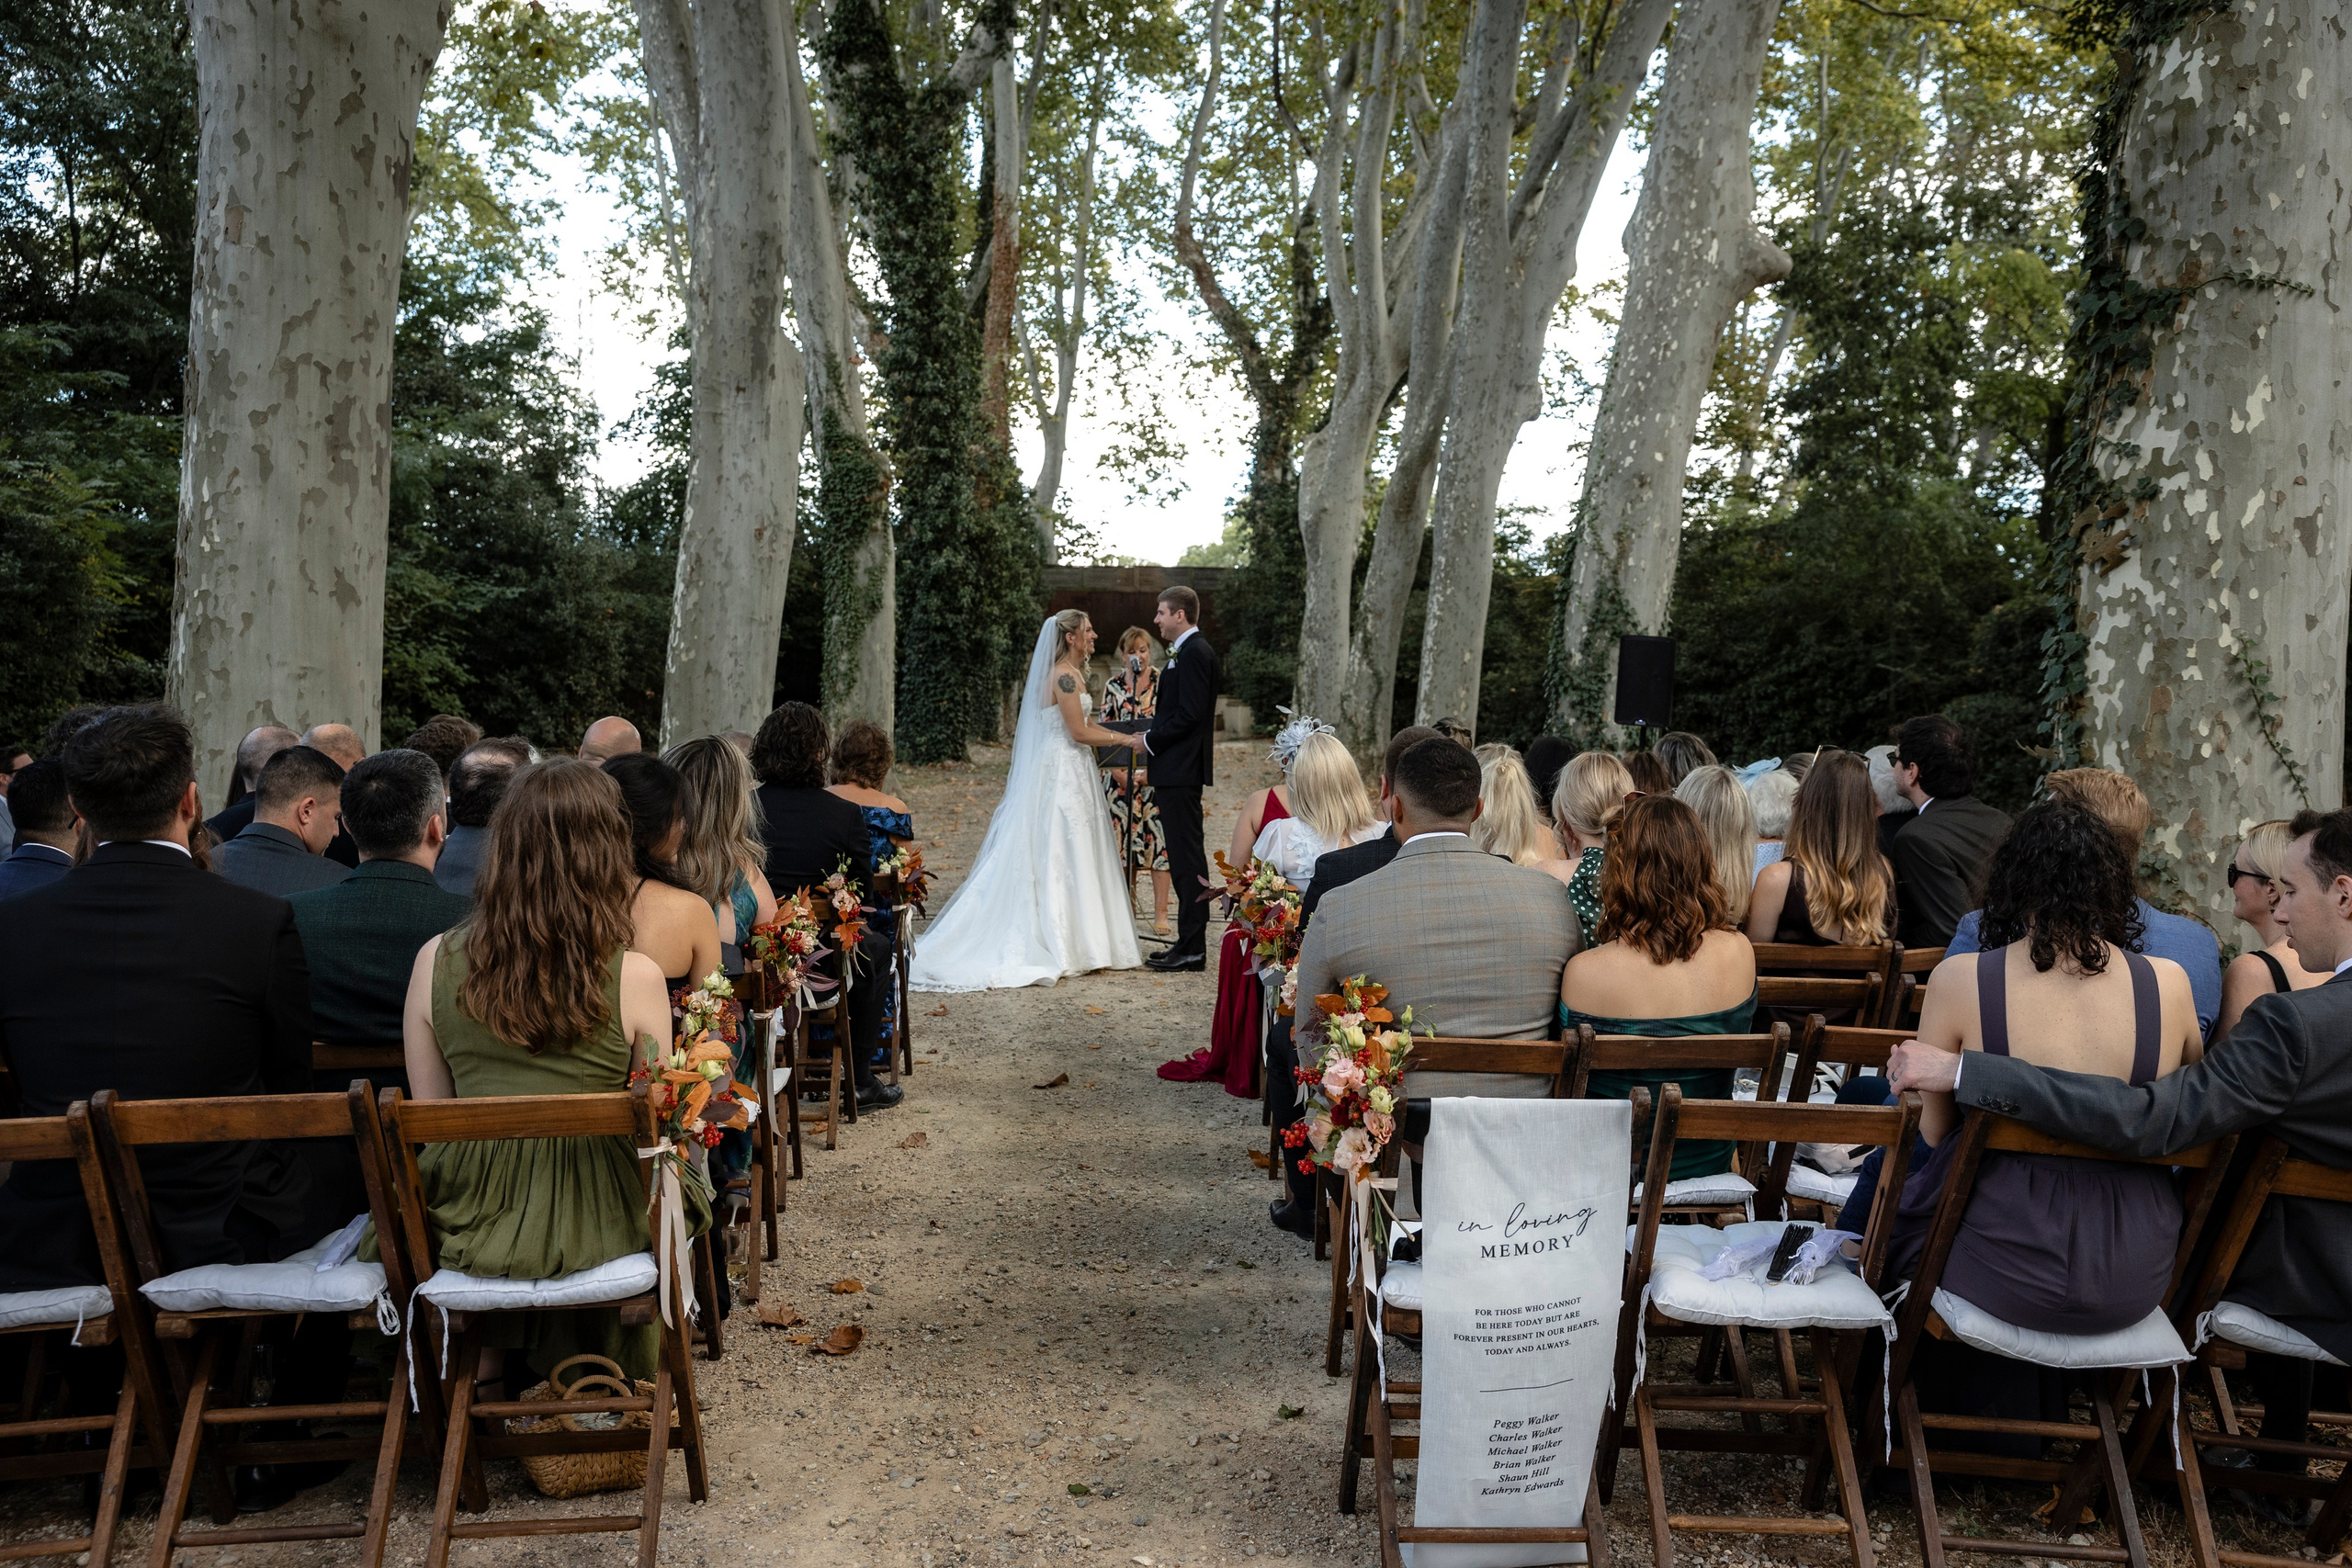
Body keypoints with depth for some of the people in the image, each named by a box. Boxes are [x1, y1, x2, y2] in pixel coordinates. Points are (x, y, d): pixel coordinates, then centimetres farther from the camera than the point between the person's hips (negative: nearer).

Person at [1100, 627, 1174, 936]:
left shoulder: (1164, 683, 0)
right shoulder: (1113, 685, 8)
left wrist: (1150, 770, -11)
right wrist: (1117, 770, -5)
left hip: (1156, 773, -2)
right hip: (1120, 773, 2)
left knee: (1158, 837, -4)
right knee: (1121, 837, 3)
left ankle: (1160, 913, 2)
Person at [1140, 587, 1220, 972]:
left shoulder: (1195, 652, -14)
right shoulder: (1189, 651, 19)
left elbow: (1190, 714, -21)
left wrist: (1151, 740, -12)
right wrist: (1154, 733, 11)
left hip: (1181, 770, -11)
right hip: (1177, 771, 11)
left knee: (1187, 857, -8)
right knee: (1184, 857, 12)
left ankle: (1192, 948, -4)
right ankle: (1189, 942, 17)